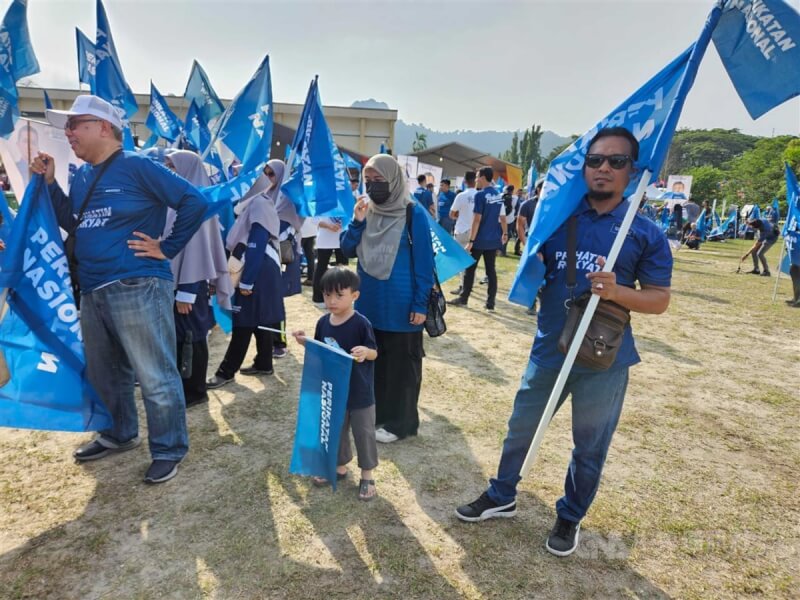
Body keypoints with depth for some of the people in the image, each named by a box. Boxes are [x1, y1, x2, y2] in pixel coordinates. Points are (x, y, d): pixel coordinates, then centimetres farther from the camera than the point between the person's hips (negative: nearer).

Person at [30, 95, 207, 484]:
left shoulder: (137, 167, -9)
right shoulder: (82, 175, 15)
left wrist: (167, 249, -12)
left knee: (155, 377, -2)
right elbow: (72, 223, 24)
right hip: (92, 291, 9)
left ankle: (168, 450, 13)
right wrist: (49, 182, 12)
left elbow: (195, 201, -15)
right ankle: (120, 434, 39)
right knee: (103, 373, 20)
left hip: (138, 288, -9)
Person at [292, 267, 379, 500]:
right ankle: (340, 466, 42)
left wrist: (365, 352, -34)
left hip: (360, 392, -5)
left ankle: (367, 475, 27)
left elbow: (374, 353, -12)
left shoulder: (361, 323, -19)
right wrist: (306, 342, -8)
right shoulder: (323, 322, -3)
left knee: (363, 432, 10)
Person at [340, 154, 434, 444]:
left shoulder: (413, 214, -12)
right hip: (368, 302, 6)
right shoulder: (366, 210, 5)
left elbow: (424, 262, -11)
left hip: (400, 305, -6)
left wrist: (420, 304, -13)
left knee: (400, 364, 7)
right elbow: (348, 251, 4)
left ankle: (399, 422, 20)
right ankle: (374, 412, 34)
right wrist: (356, 222, -12)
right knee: (371, 360, 16)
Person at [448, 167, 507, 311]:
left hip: (480, 240, -6)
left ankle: (463, 298, 14)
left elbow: (477, 219, -17)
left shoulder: (480, 195, -13)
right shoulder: (499, 194, 8)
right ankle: (490, 302, 8)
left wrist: (471, 241, -15)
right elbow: (502, 217, 12)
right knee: (491, 270, 8)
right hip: (494, 239, 6)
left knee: (470, 269, 6)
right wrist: (504, 233, 25)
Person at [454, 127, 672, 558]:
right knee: (520, 429, 16)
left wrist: (617, 292, -23)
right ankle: (501, 497, 40)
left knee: (589, 446, 15)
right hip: (549, 351, 2)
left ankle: (570, 517, 39)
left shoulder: (646, 233, -6)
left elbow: (660, 300, -4)